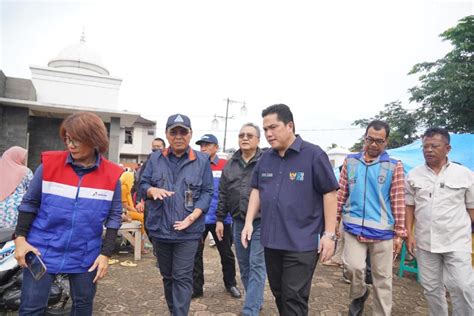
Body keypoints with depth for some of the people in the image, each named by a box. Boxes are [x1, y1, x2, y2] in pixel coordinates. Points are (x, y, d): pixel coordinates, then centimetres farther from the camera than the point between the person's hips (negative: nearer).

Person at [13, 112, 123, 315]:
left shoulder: (111, 174, -10)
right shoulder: (49, 163, -9)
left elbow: (114, 216, -2)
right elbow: (30, 203, 2)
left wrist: (106, 253, -5)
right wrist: (20, 238, -5)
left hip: (85, 256, 1)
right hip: (42, 251, 0)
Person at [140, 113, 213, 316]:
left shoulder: (201, 160, -2)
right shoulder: (155, 158, 4)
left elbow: (207, 192, -3)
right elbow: (143, 184, 6)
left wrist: (192, 216, -16)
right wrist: (154, 190, -18)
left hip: (188, 231, -3)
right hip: (160, 229, 3)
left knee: (182, 278, 0)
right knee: (167, 276, 19)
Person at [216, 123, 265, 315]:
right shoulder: (230, 165, 9)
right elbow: (223, 194, 12)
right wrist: (220, 219, 10)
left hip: (261, 223, -5)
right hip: (238, 222, 6)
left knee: (256, 266, -2)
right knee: (244, 267, 16)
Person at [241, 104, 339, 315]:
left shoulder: (313, 155, -9)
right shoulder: (265, 158, 7)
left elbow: (329, 193, -8)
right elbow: (256, 190, 13)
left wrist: (329, 234, -11)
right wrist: (249, 222, 3)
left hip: (302, 242, -5)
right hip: (271, 240, 6)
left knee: (294, 299, 2)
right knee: (279, 293, 18)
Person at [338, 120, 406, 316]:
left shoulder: (394, 166, -1)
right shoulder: (350, 161, 5)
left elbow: (398, 202, -1)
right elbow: (341, 194, 8)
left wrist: (399, 233, -1)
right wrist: (334, 220, 6)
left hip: (382, 230, 0)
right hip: (353, 228, 1)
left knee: (382, 277, 9)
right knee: (353, 266, -10)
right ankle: (359, 295, 23)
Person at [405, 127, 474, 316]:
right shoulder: (413, 175, 3)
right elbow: (409, 206, 6)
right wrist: (409, 234, -1)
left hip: (457, 241, -2)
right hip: (425, 242, 2)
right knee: (431, 288, 13)